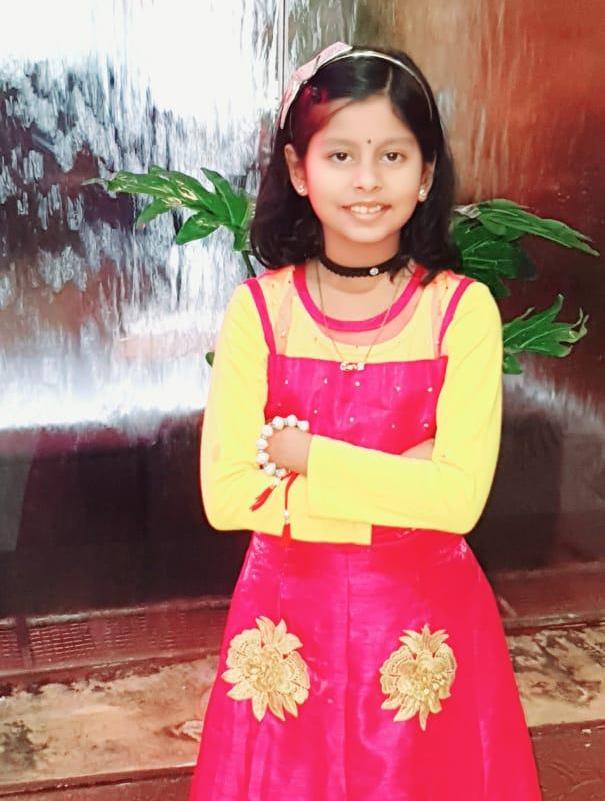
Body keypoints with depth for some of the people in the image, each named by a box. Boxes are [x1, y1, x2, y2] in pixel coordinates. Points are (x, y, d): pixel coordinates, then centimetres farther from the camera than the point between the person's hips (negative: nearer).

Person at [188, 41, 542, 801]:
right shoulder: (259, 308, -8)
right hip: (290, 612, 1)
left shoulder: (462, 309, -10)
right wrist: (398, 484, -18)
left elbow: (460, 497, -18)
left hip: (423, 613, 0)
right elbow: (227, 494, -14)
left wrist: (300, 452, -18)